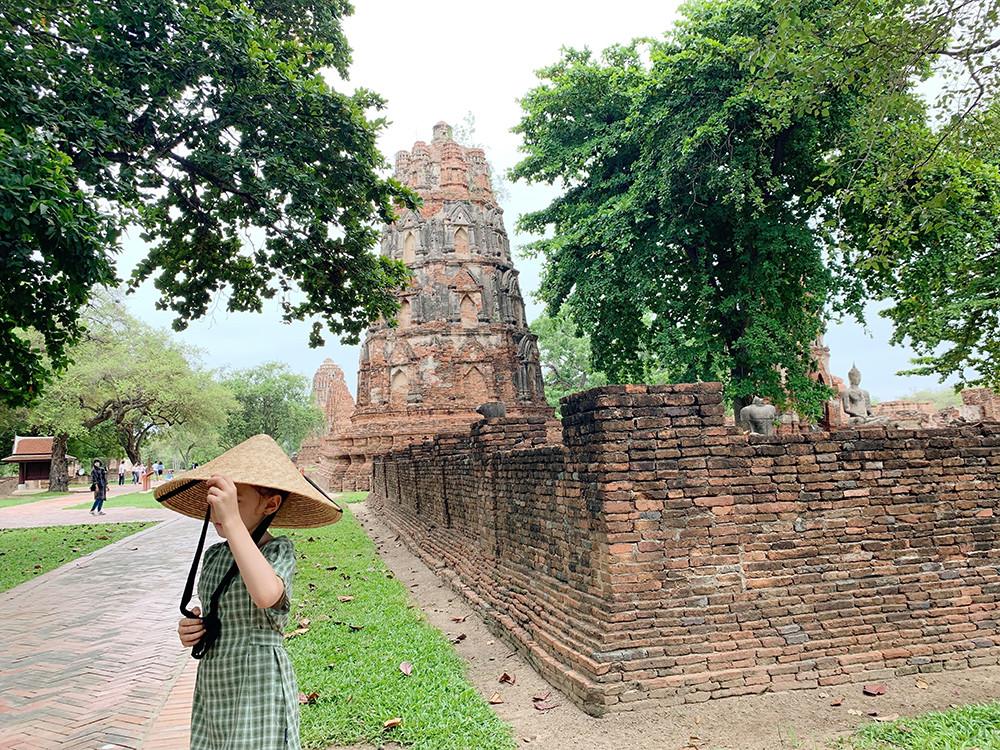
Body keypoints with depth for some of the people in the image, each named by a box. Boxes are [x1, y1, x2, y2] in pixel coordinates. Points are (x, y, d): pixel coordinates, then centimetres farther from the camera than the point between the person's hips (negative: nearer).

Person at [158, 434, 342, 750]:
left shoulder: (279, 550, -15)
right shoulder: (213, 555, 5)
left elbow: (266, 595, -38)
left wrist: (231, 520, -38)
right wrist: (191, 630, -3)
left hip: (258, 691, -6)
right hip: (212, 689, 6)